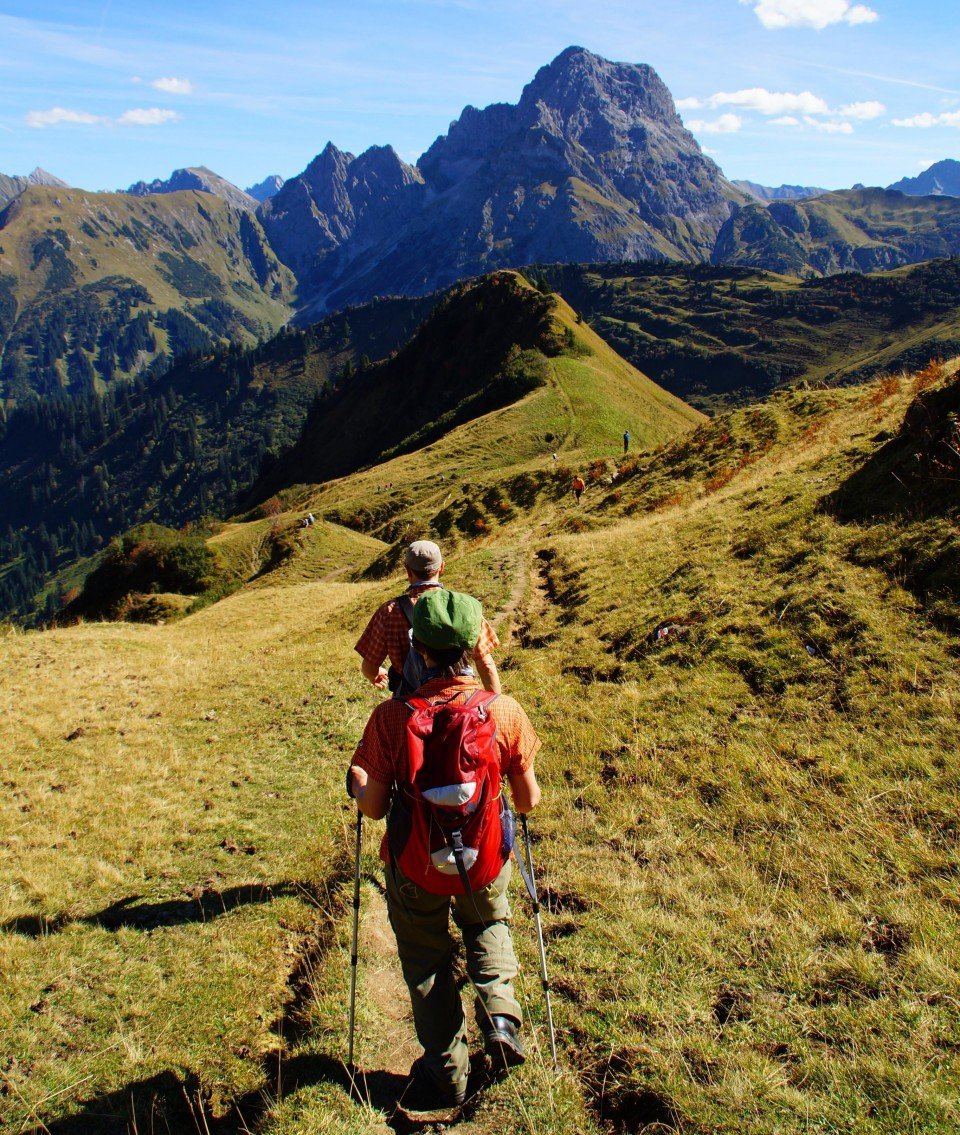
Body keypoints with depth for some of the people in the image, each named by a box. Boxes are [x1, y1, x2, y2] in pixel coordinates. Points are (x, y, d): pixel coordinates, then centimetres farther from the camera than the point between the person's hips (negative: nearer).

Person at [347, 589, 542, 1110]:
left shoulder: (390, 717, -24)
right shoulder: (505, 711, -20)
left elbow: (373, 808, -13)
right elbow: (529, 802, -9)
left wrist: (357, 784, 9)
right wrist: (523, 783, 14)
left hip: (416, 868, -1)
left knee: (426, 960, 24)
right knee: (488, 926, 34)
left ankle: (445, 1072, 36)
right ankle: (499, 1015, 16)